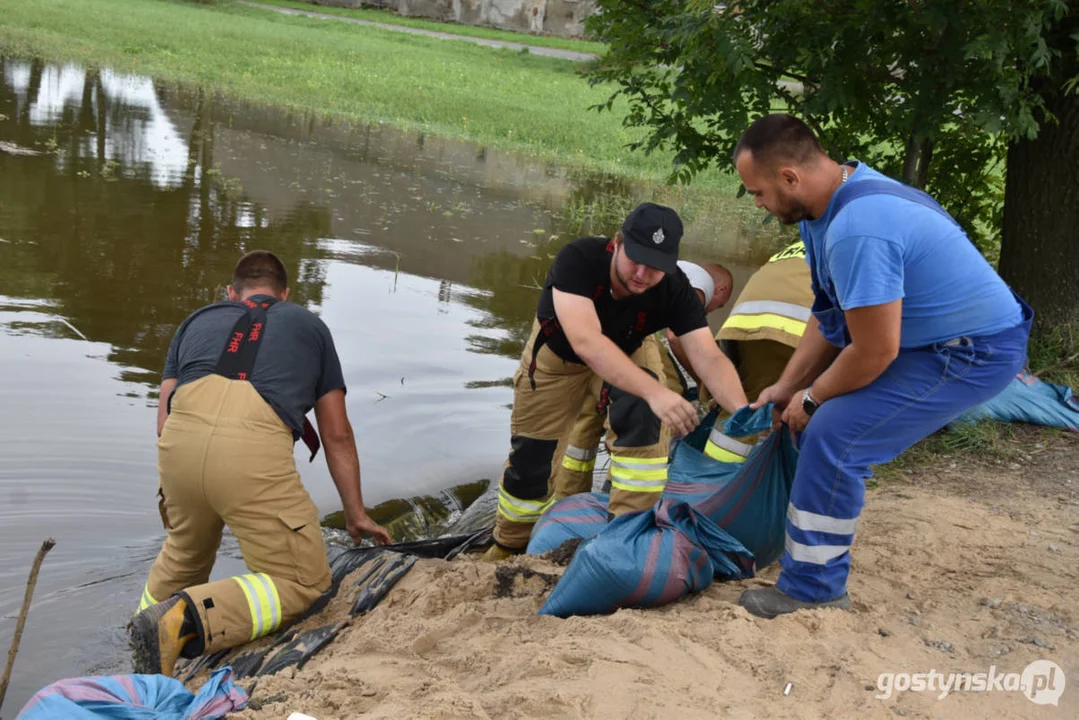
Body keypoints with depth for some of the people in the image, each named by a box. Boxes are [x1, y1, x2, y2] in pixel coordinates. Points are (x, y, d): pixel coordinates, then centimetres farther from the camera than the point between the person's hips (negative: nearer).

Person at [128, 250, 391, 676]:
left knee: (182, 555, 33)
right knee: (302, 581, 9)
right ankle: (188, 618, -10)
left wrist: (174, 495, 42)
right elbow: (337, 436, 30)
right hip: (255, 446, -4)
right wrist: (356, 515, 40)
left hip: (181, 436, 4)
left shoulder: (197, 321, 33)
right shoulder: (309, 326, 30)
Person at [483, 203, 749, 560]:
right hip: (558, 352, -1)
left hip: (628, 351, 1)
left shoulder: (674, 289, -32)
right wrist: (656, 391, -66)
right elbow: (586, 342, -54)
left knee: (638, 416, -29)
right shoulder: (578, 259, -41)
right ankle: (508, 547, 30)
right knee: (529, 455, 4)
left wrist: (742, 410, -58)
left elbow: (709, 358, -38)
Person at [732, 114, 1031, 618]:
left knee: (833, 438, -19)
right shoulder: (834, 197, 0)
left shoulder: (857, 228, -32)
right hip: (929, 336, 11)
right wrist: (786, 386, 6)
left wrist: (810, 398, -10)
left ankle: (812, 590, -5)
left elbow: (875, 353, -26)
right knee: (821, 416, 18)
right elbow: (828, 315, 9)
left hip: (974, 353, -11)